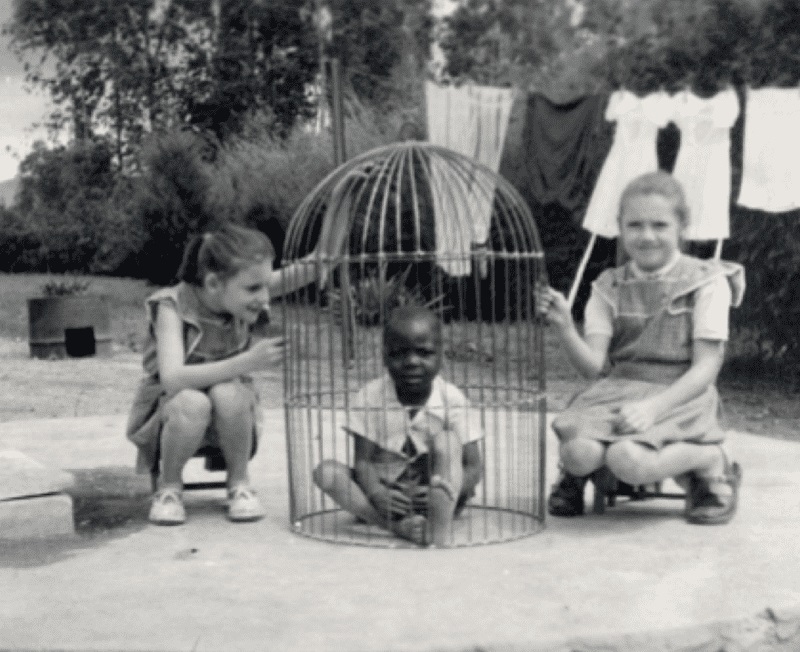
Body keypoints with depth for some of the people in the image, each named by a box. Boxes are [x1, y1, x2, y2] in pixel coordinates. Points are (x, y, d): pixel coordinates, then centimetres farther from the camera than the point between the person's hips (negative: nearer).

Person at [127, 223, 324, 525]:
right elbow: (172, 379, -39)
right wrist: (246, 362, -46)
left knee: (227, 393, -33)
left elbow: (300, 272, -23)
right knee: (192, 403, -37)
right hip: (170, 413, -3)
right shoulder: (173, 306, -25)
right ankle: (168, 487, -9)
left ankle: (239, 483, -7)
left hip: (229, 418, 3)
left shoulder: (242, 295, -14)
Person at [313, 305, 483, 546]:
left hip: (431, 497, -1)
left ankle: (440, 525, -40)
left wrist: (440, 492, -31)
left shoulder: (452, 399, -9)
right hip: (384, 491, 1)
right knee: (326, 471, -23)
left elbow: (473, 469, -9)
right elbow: (364, 461, -11)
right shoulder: (369, 398, -8)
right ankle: (398, 526, -37)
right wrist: (377, 494, -35)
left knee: (446, 441, -25)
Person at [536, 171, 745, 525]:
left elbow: (705, 368, -6)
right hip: (616, 391, 3)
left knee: (630, 460, -32)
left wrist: (653, 407, -21)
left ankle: (713, 460, -3)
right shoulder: (609, 287, 9)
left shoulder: (707, 282, 0)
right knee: (578, 450, -29)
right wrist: (563, 326, -19)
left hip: (678, 397, -2)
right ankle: (575, 475, 9)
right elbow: (593, 365, 0)